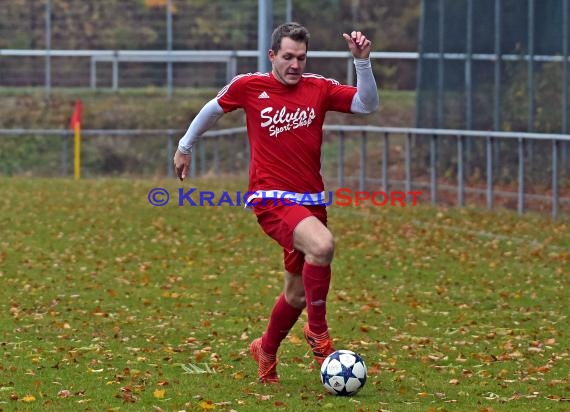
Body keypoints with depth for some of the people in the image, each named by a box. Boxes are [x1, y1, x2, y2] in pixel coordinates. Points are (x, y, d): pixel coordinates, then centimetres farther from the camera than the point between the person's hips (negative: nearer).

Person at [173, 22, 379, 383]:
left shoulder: (319, 88, 3)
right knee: (322, 245, -32)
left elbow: (367, 104, -5)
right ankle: (319, 330, -15)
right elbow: (213, 110, 16)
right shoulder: (248, 86, -2)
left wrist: (362, 61, -17)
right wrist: (185, 147, 26)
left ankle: (266, 352, 39)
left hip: (311, 200, 4)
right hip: (273, 199, -4)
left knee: (298, 292, 13)